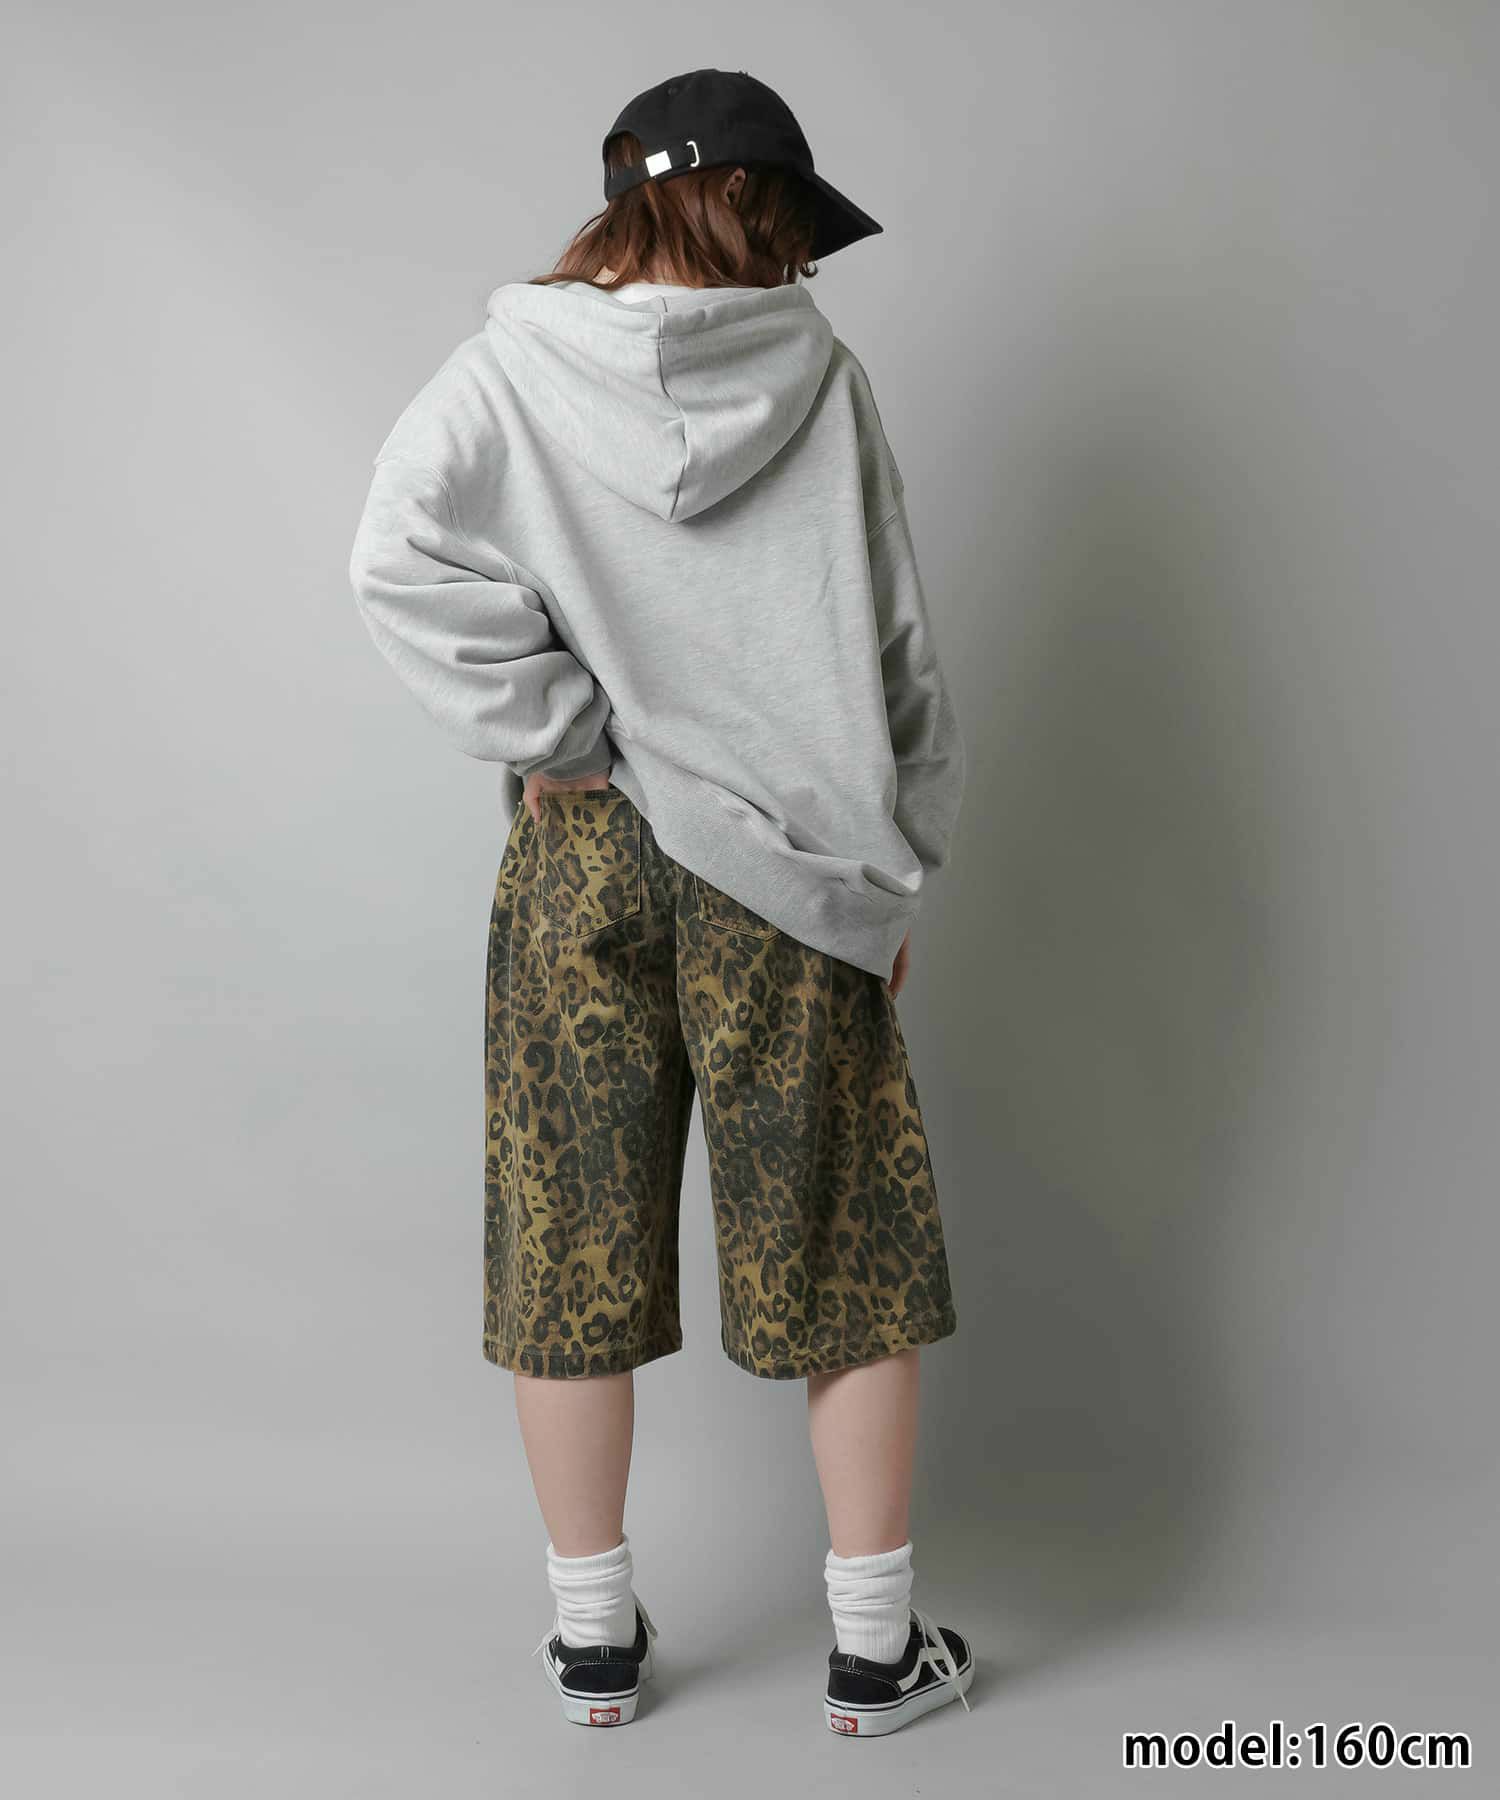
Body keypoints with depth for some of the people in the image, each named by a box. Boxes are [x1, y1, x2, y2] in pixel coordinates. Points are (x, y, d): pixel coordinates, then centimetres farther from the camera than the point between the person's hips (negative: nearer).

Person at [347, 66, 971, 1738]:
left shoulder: (511, 368, 0)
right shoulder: (822, 379, -1)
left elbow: (400, 556, -17)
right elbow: (899, 653, -1)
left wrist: (554, 737, -8)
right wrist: (893, 871, 8)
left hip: (582, 857, 1)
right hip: (791, 871, 0)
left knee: (573, 1231, 11)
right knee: (843, 1235, 10)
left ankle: (594, 1632, 23)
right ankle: (875, 1644, 19)